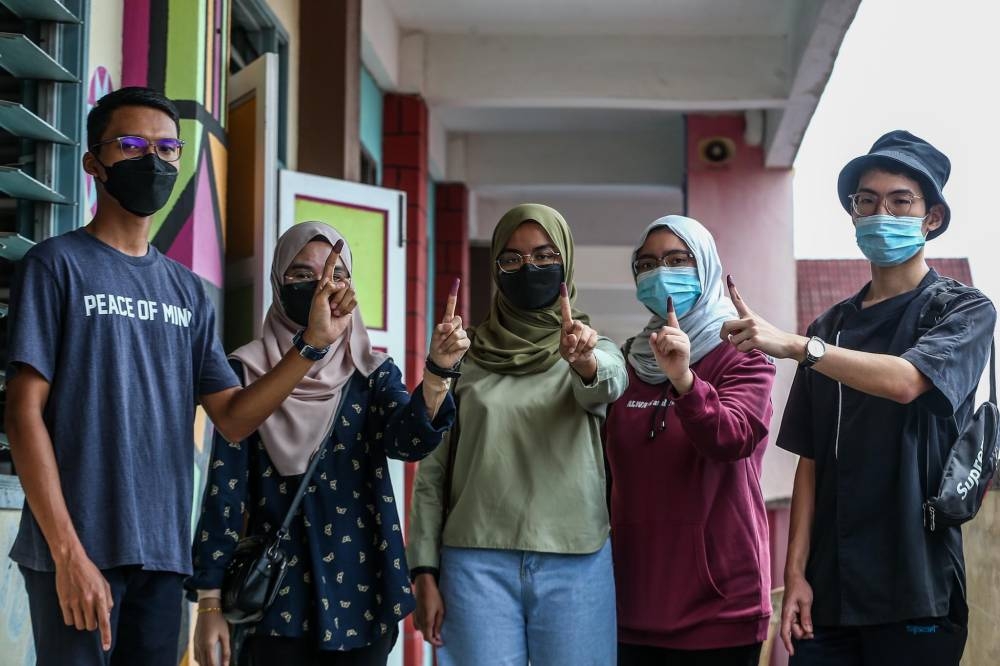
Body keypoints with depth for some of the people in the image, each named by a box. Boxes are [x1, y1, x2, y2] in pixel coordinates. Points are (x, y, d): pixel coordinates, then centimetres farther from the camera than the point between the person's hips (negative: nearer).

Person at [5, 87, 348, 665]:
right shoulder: (59, 265, -2)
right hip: (78, 551, -5)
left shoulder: (187, 289, 14)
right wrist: (69, 552, -15)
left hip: (163, 552, 5)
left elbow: (234, 418, 11)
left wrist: (313, 343, -4)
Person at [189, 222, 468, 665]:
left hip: (362, 590, 2)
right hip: (278, 590, -2)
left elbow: (408, 441, -14)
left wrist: (438, 372, -32)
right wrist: (209, 600, -8)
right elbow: (225, 488, -3)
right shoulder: (248, 371, 0)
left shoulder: (373, 371, 6)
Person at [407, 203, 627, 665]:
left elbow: (608, 382, -18)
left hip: (575, 564, 0)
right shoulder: (465, 355, 7)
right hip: (477, 562, 0)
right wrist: (424, 572, -2)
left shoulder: (596, 352, 6)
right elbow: (432, 470, 6)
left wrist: (585, 361, -41)